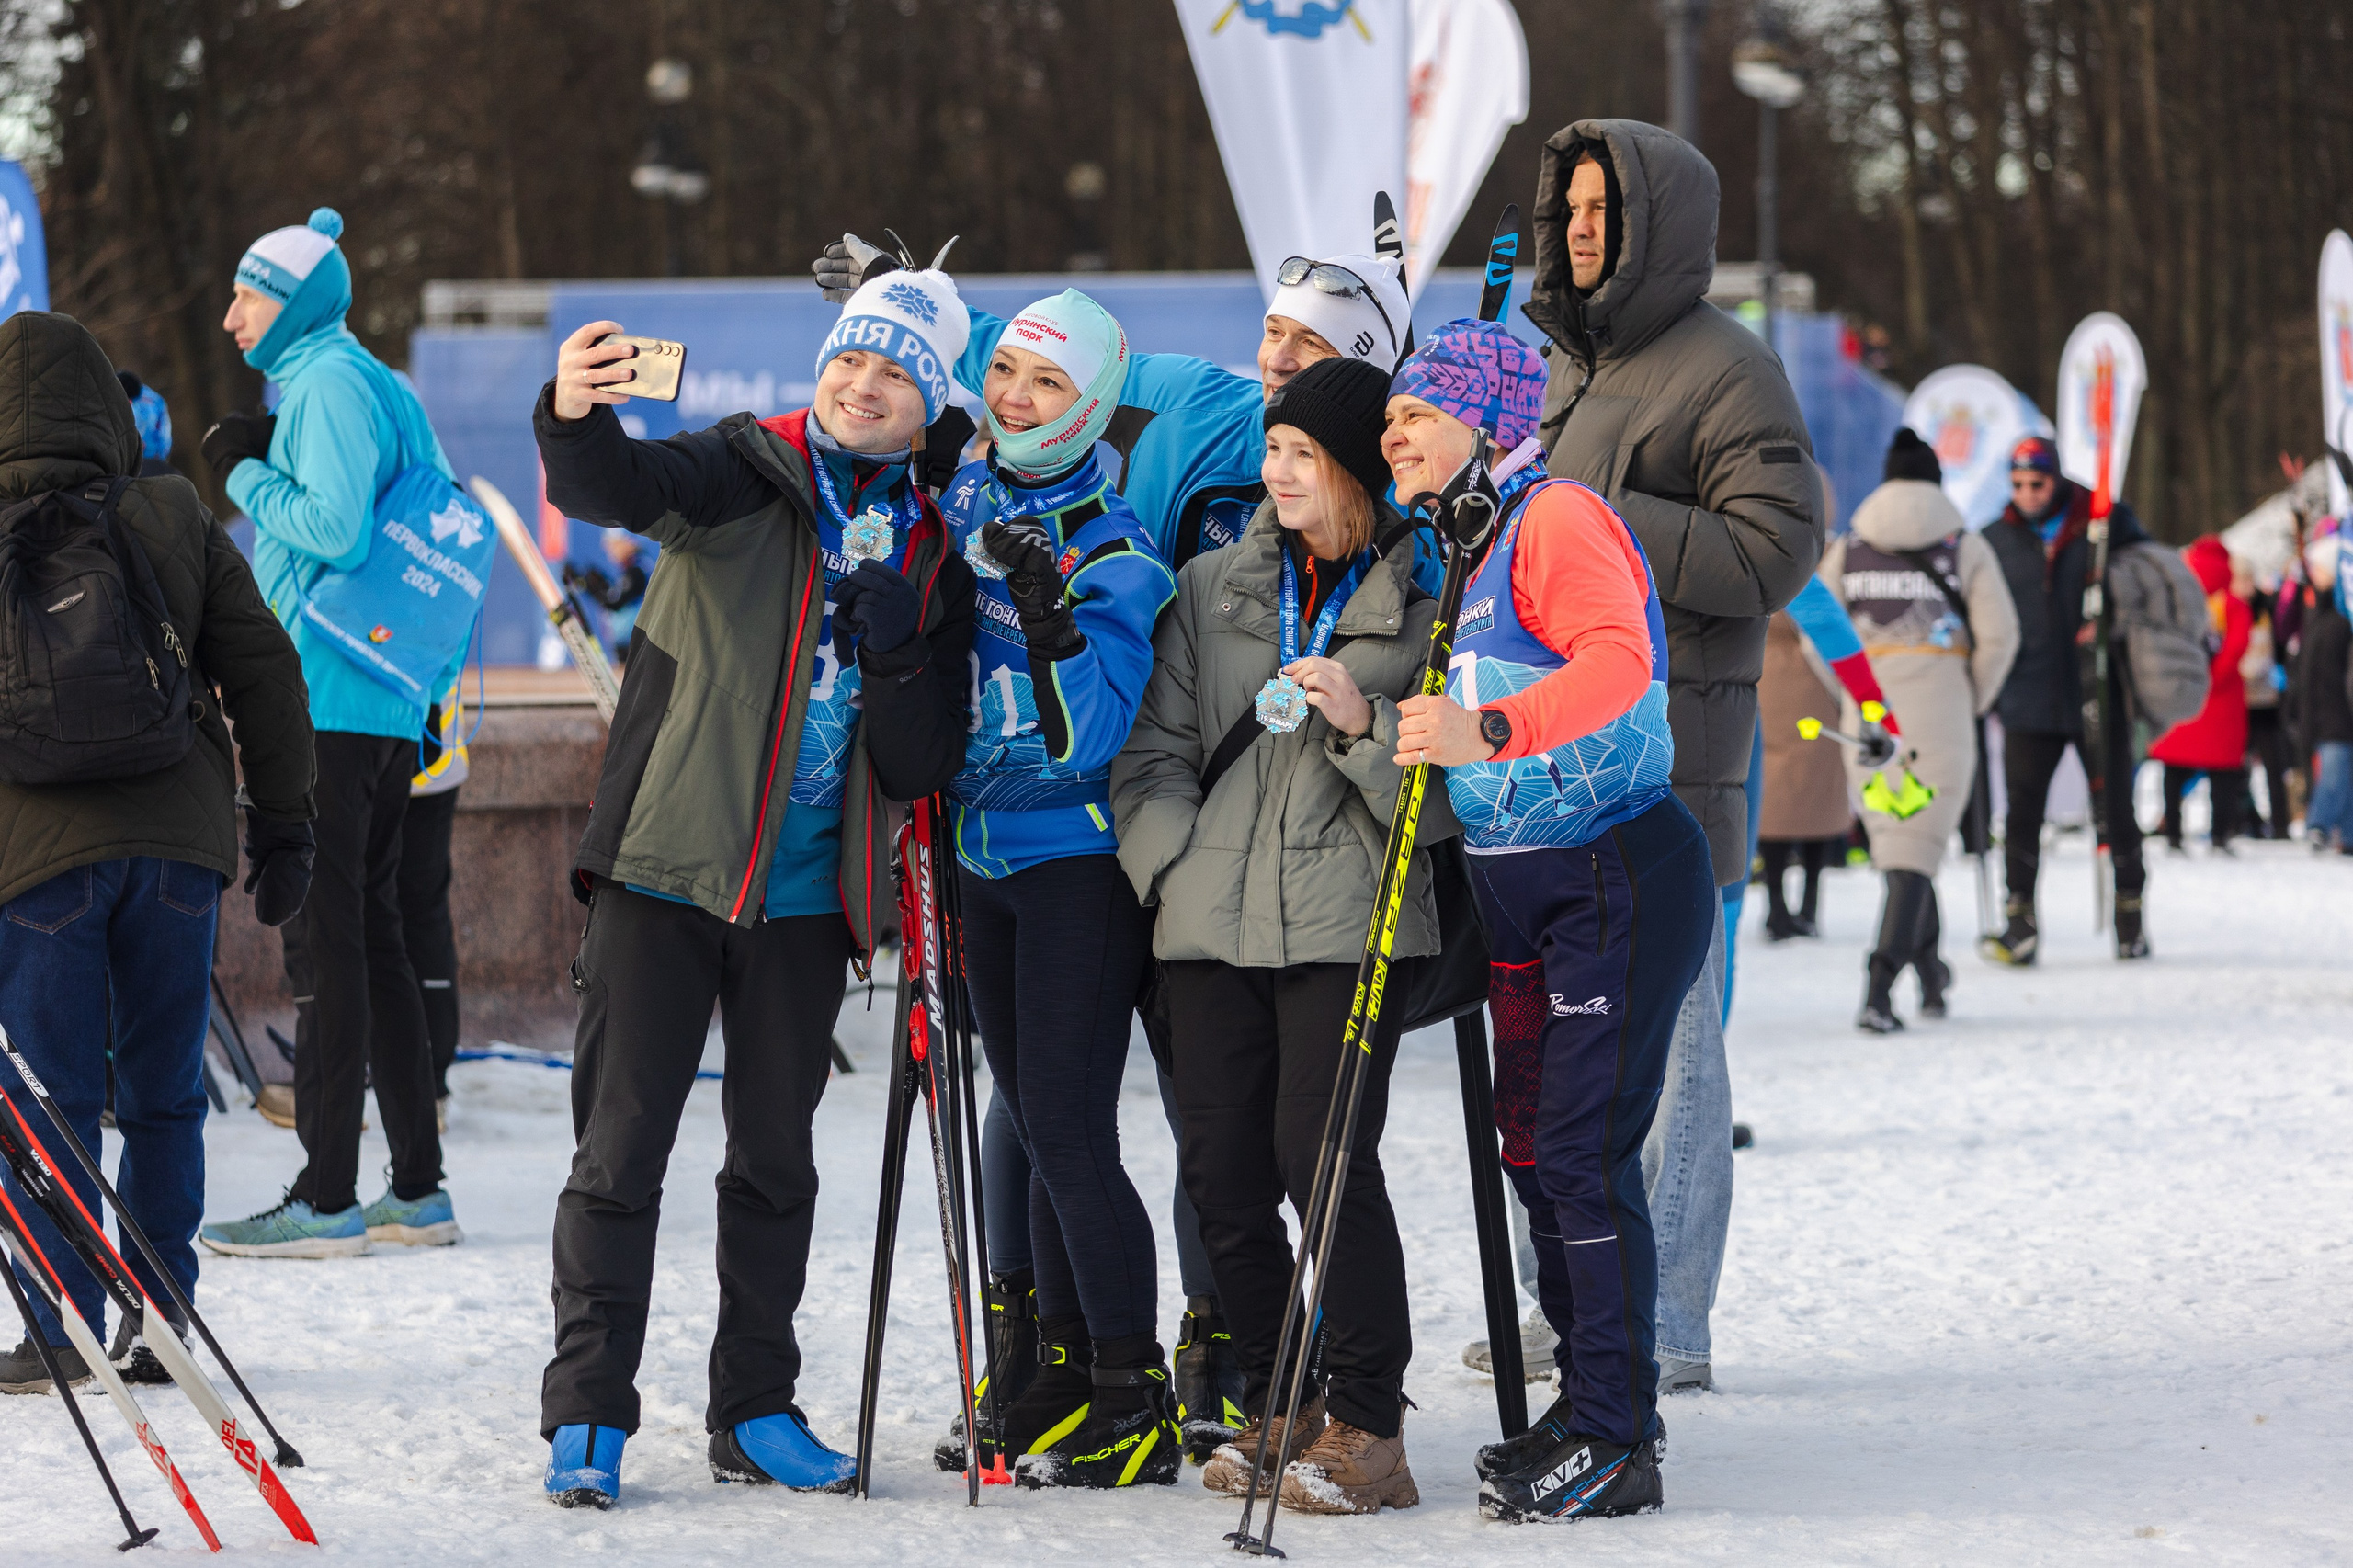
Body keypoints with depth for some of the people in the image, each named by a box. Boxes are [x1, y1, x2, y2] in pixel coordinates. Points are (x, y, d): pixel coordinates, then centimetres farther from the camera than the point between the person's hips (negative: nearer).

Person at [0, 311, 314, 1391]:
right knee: (164, 1094, 11)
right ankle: (157, 1324, 13)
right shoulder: (173, 520, 5)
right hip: (178, 842, 3)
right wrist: (284, 826, 12)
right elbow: (263, 671, 6)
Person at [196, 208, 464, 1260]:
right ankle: (417, 1190, 14)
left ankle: (327, 1199, -11)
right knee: (370, 935, 12)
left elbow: (332, 529, -21)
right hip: (391, 706, 10)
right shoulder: (376, 384, 19)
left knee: (323, 939, -9)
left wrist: (249, 471, -8)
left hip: (327, 704, -10)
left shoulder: (328, 383, -11)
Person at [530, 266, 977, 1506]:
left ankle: (755, 1411, 22)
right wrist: (574, 423, -47)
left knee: (776, 1157, 11)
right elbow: (619, 489, -24)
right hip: (668, 870, -4)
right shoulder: (748, 474, -2)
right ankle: (586, 1414, 1)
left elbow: (921, 766, 4)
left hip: (806, 896, 4)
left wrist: (898, 651, -14)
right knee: (622, 1145, -4)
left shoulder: (934, 556, 8)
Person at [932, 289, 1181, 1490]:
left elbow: (1084, 737, -22)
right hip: (984, 855, 7)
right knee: (1033, 1126, 12)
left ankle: (1138, 1407, -4)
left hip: (1078, 861, -7)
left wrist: (1050, 611, -33)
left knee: (1067, 1131, -10)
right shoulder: (960, 500, 5)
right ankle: (1067, 1369, 21)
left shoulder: (1113, 554, -13)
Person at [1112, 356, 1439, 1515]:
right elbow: (1156, 749, 15)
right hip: (1213, 922, 5)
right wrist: (1174, 864, 1)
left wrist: (1365, 726, -16)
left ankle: (1367, 1427, -6)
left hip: (1348, 923, -5)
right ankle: (1276, 1405, 17)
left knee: (1324, 1153, -13)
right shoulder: (1210, 589, 15)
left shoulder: (1424, 602, 2)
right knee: (1220, 1164, 2)